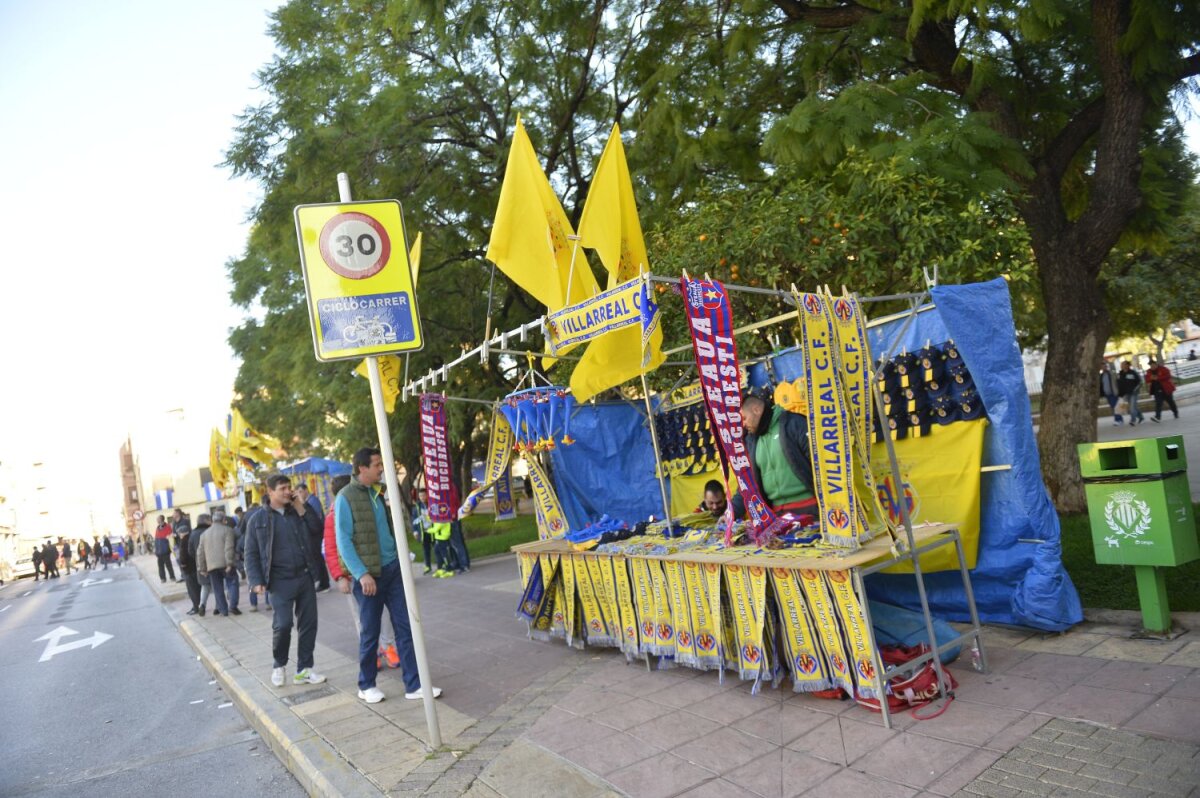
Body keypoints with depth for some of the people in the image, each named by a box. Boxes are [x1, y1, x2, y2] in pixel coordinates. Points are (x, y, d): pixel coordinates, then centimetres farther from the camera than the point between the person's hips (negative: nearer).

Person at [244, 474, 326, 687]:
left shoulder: (297, 512, 10)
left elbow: (318, 529, 2)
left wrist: (302, 509, -5)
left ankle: (304, 670, 16)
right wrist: (256, 581, -10)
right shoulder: (258, 519, 1)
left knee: (308, 623, 5)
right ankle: (279, 665, 15)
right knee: (283, 624, -11)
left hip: (305, 576, 4)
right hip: (280, 581, -4)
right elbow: (251, 554, 0)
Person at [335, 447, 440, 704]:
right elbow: (343, 542, -13)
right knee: (370, 632, 6)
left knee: (405, 627, 3)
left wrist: (402, 558, 12)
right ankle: (366, 685, 24)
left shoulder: (378, 493, 10)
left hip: (393, 569, 6)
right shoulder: (345, 498, -10)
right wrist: (362, 574, -18)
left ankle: (414, 685, 9)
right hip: (369, 574, -6)